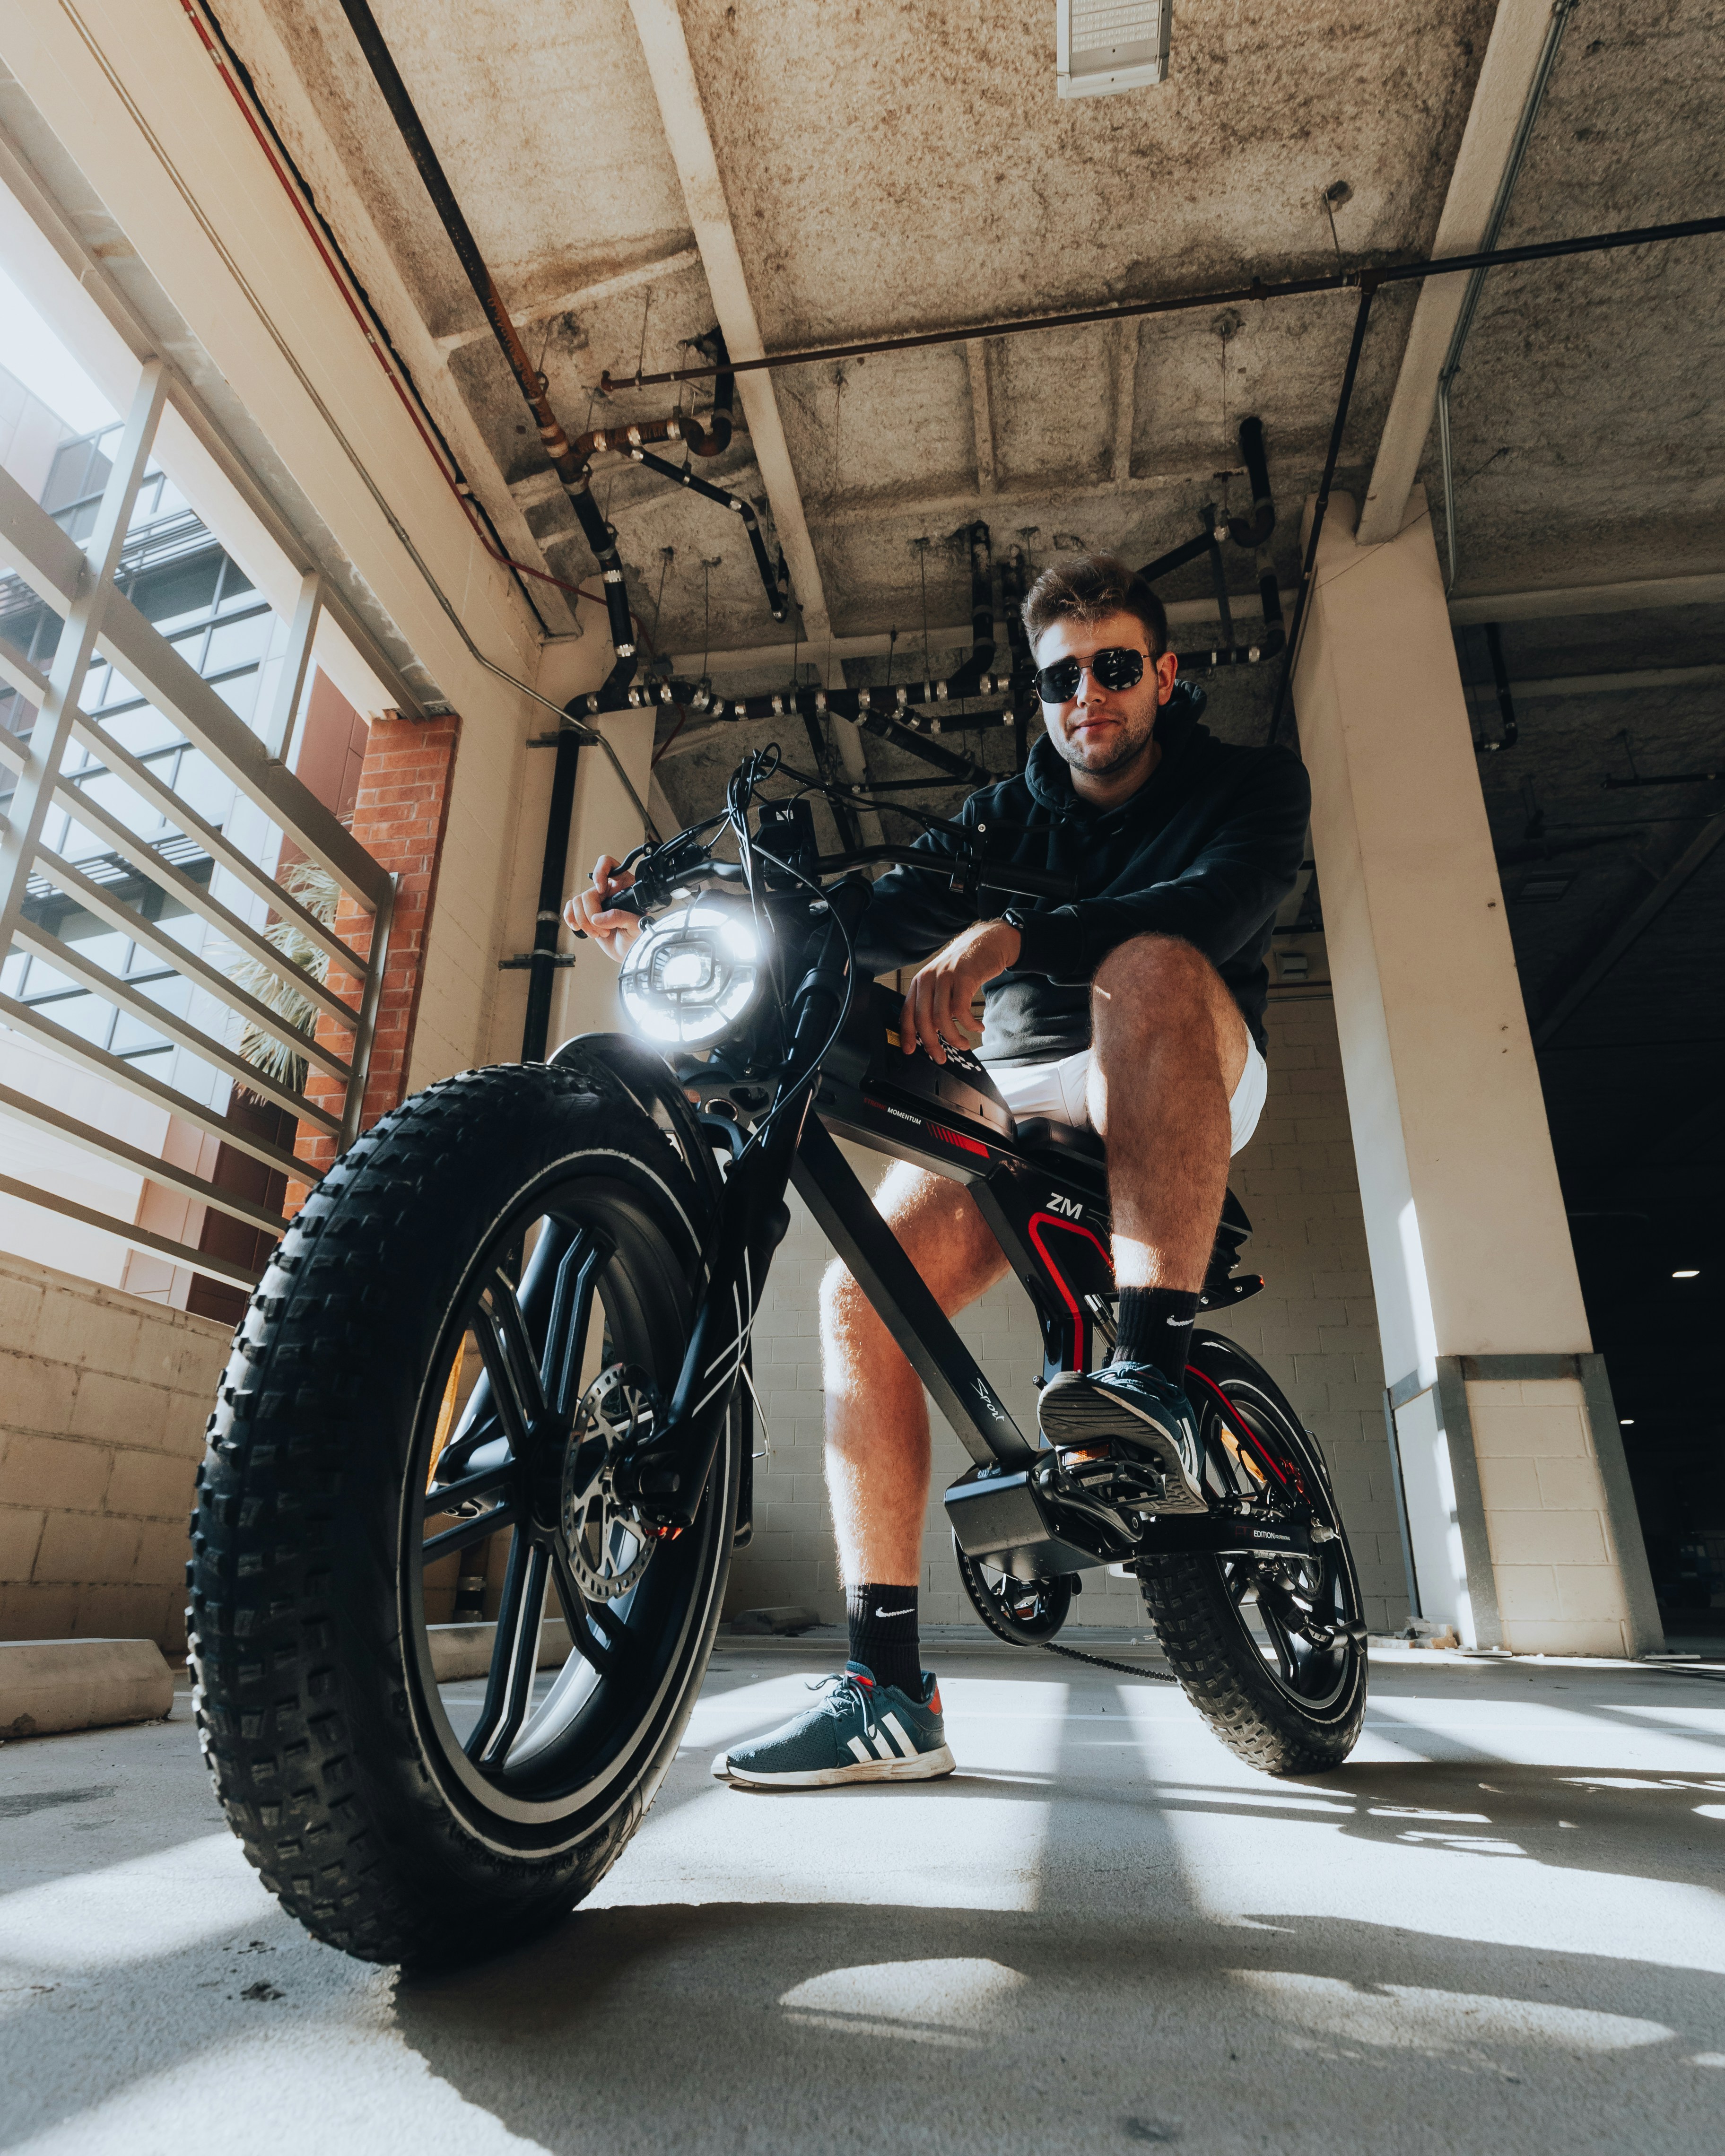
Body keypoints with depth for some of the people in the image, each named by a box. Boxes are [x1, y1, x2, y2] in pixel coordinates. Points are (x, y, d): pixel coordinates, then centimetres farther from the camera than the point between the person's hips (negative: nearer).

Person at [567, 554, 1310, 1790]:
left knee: (1150, 968, -36)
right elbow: (875, 919, -4)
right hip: (1012, 1104, 4)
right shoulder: (1005, 820, 12)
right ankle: (889, 1695, -11)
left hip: (1186, 1091, -3)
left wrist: (1010, 938, -39)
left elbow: (1215, 908, -22)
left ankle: (1156, 1377, -39)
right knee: (861, 1299, -18)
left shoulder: (1249, 785, 2)